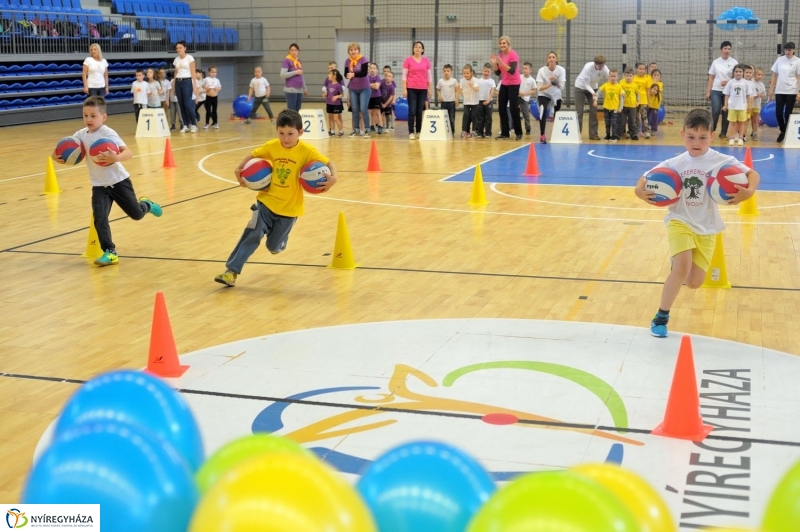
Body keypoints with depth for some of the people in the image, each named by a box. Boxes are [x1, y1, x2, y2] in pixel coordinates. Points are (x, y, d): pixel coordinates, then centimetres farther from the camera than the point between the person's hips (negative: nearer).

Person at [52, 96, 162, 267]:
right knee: (99, 219, -13)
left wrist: (116, 158, -48)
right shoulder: (81, 135, -5)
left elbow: (128, 152, -27)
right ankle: (110, 252, -5)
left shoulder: (108, 133, -20)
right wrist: (57, 157, -17)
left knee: (136, 214, 10)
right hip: (99, 186, 3)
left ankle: (146, 205, 45)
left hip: (119, 181, -3)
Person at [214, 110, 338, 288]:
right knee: (252, 234, -16)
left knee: (274, 246, 10)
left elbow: (328, 163, -13)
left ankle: (279, 239, 48)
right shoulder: (272, 146, -7)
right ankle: (231, 271, -10)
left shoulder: (306, 151, -16)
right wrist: (239, 169, -7)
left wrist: (333, 178, -32)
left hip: (289, 208, -1)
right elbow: (253, 156, 8)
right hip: (267, 201, 1)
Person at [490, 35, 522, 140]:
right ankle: (505, 133, 9)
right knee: (501, 108, 3)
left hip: (514, 84, -7)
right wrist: (494, 63, -10)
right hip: (504, 84, 7)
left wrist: (501, 62, -29)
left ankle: (519, 133, 5)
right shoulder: (500, 56, 6)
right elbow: (497, 73, 6)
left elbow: (512, 71, -24)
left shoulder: (513, 55, -14)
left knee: (513, 109, -6)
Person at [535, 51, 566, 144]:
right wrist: (549, 84, -44)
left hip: (556, 95, 3)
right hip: (543, 95, -3)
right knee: (543, 110, -30)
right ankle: (542, 135, -26)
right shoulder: (542, 70, -22)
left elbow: (561, 86, -23)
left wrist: (555, 82, -44)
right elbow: (539, 88, -26)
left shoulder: (561, 70, -17)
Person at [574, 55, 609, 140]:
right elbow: (586, 84, -29)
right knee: (579, 111, -5)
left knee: (593, 111, -1)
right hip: (581, 87, -4)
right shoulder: (588, 67, -32)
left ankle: (593, 134, 4)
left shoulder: (605, 69, -21)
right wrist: (592, 93, -45)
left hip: (593, 87, 4)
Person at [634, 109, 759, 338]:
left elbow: (753, 174, -6)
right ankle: (661, 316, -6)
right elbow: (645, 179, 0)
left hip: (706, 228, 1)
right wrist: (640, 191, -23)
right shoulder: (674, 164, -6)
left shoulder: (722, 161, -9)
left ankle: (679, 263, 41)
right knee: (682, 267, -26)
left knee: (694, 282, 1)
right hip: (680, 221, -1)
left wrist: (749, 191, -27)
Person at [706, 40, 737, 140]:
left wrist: (728, 82, -17)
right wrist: (708, 91, 1)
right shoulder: (716, 62, 4)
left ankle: (723, 133, 15)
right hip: (716, 91, 0)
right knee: (715, 111, -10)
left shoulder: (734, 62, 1)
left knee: (726, 112, 4)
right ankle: (711, 131, 4)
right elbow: (711, 78, 6)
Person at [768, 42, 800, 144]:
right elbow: (774, 76, 11)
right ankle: (783, 132, 21)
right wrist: (771, 89, 7)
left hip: (791, 92, -3)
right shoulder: (779, 60, 7)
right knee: (778, 113, -2)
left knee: (788, 114, -1)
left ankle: (788, 134, 12)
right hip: (779, 91, 3)